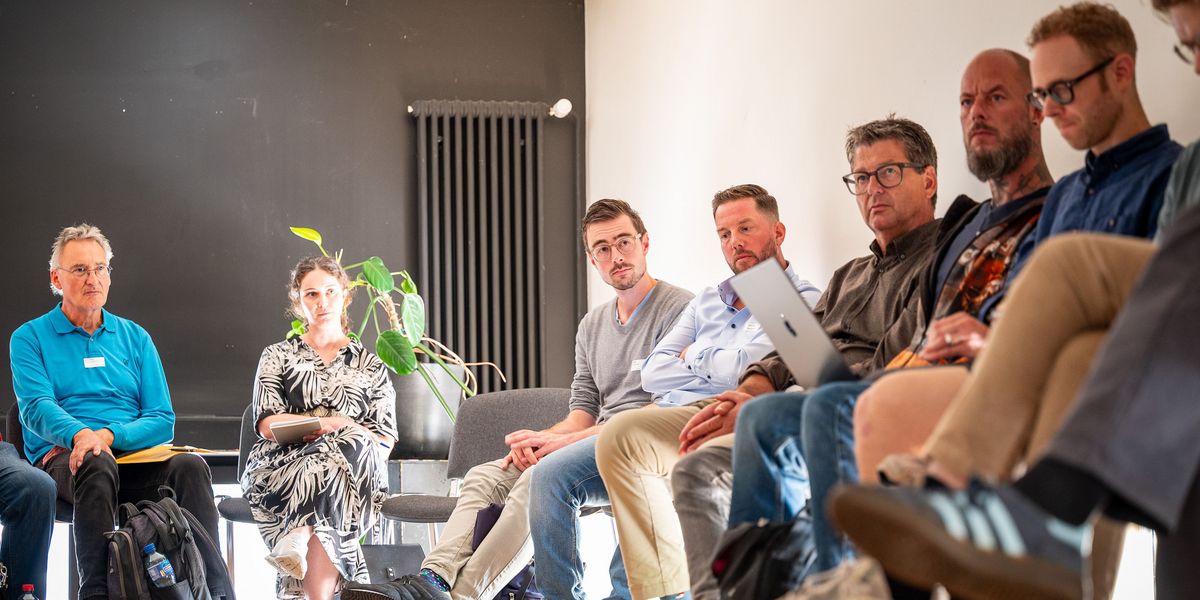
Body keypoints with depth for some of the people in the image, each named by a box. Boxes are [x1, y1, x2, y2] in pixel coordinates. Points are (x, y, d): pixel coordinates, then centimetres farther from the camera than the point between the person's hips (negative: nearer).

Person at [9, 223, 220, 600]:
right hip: (63, 459, -3)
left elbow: (162, 420, 8)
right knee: (98, 464, -38)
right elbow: (36, 408, -7)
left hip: (134, 456, 3)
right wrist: (80, 435, -30)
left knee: (189, 466, -29)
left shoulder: (135, 338, 18)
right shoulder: (30, 338, 11)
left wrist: (107, 435, -12)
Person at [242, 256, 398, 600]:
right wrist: (332, 424, -12)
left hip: (358, 471, 1)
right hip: (282, 465, -1)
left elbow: (384, 441, 11)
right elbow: (267, 423, 3)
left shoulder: (370, 365, 21)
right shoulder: (278, 356, 21)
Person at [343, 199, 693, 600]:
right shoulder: (593, 325, 22)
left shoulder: (678, 308, -4)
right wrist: (539, 439, -7)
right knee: (484, 477, -9)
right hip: (595, 445, 8)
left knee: (546, 474, -32)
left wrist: (566, 439, -17)